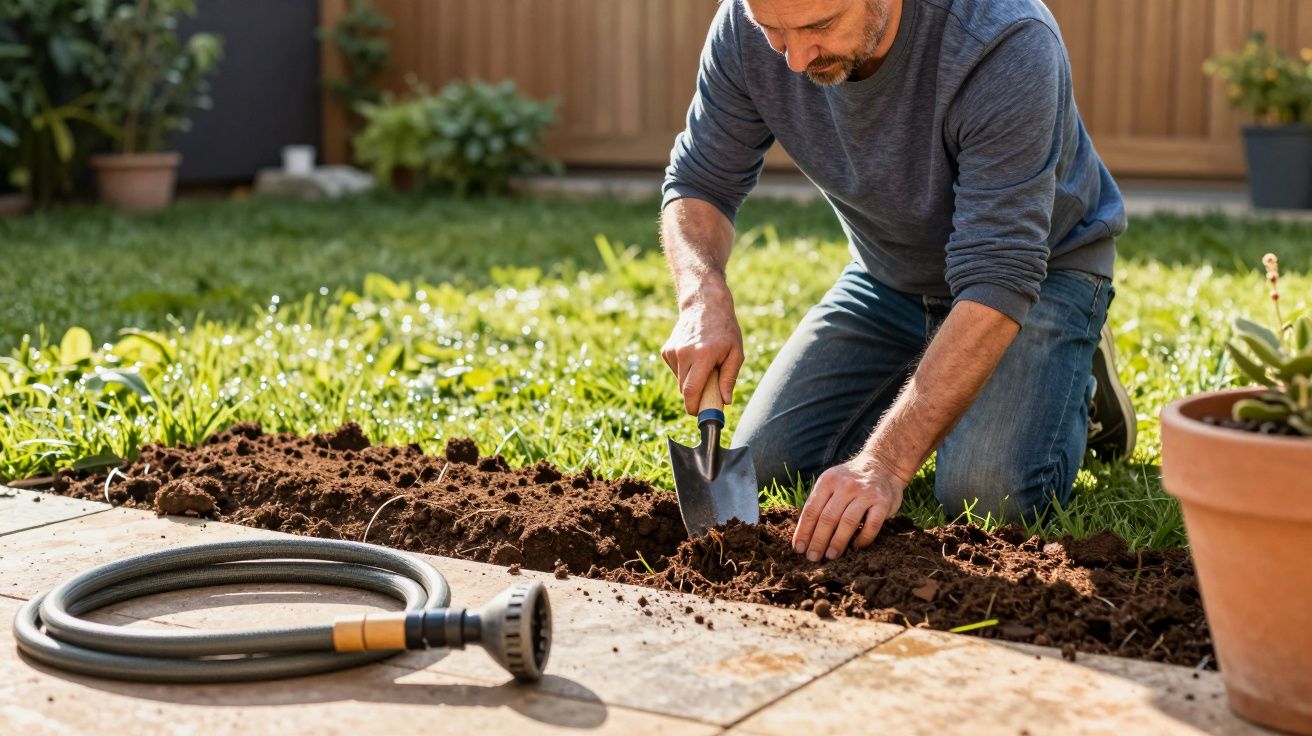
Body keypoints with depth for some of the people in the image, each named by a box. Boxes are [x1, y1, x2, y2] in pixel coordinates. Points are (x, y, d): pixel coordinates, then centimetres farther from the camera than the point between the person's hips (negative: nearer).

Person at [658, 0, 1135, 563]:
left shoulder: (1005, 46, -37)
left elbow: (997, 279, -38)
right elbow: (698, 184, -9)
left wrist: (886, 461, -44)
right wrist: (704, 299, -33)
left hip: (1045, 266, -5)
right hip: (889, 274, 5)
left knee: (989, 496, -25)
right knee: (767, 463, -6)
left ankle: (1078, 376, 8)